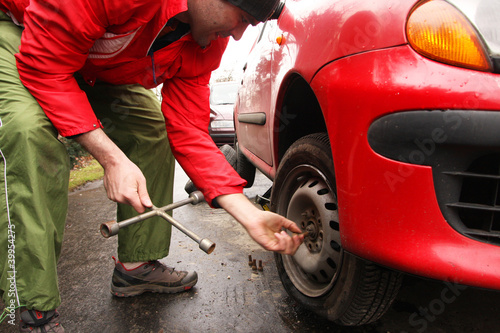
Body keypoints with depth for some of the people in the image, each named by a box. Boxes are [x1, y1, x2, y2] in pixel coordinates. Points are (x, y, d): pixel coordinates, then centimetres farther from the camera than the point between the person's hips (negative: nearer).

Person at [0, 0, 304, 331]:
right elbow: (44, 67, -32)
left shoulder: (208, 43, -17)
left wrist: (252, 216, -25)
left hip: (99, 70, 6)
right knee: (30, 133, -33)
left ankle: (136, 267, 7)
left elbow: (187, 131, -19)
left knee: (155, 133, -7)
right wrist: (111, 158, -40)